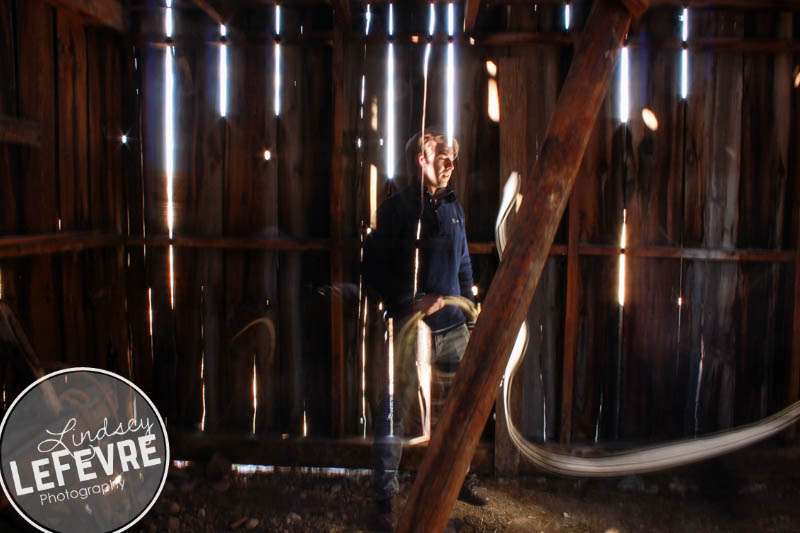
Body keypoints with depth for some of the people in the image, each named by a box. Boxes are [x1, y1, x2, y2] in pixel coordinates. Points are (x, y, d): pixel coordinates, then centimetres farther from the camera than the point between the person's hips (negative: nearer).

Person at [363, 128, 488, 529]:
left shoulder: (454, 207, 12)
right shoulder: (397, 207, -6)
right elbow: (374, 270, -9)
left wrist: (468, 317, 16)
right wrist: (411, 301, -17)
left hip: (452, 327, 6)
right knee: (395, 411, 0)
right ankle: (385, 494, 14)